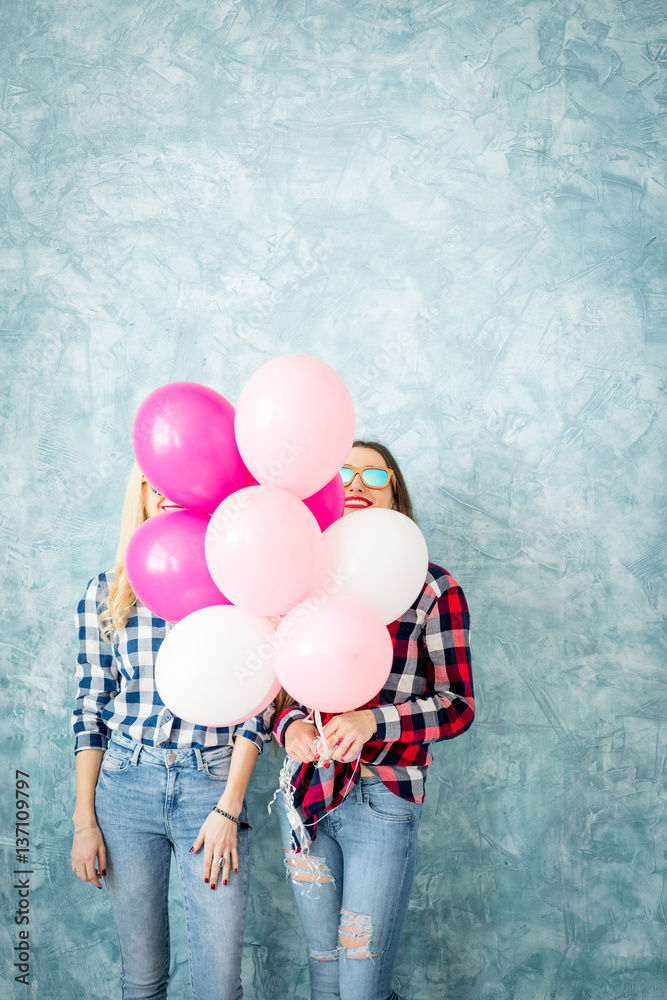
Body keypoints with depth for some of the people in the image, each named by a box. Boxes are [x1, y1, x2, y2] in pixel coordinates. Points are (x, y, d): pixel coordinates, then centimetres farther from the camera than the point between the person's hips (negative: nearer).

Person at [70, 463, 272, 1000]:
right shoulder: (105, 593, 5)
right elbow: (90, 709, 7)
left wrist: (228, 809, -7)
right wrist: (84, 818, 2)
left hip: (213, 787, -1)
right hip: (125, 787, 2)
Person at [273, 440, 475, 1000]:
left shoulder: (431, 587, -6)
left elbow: (458, 705, -7)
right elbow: (281, 688, 11)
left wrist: (373, 722, -21)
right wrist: (290, 726, -11)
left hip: (383, 798, -4)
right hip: (306, 790, 4)